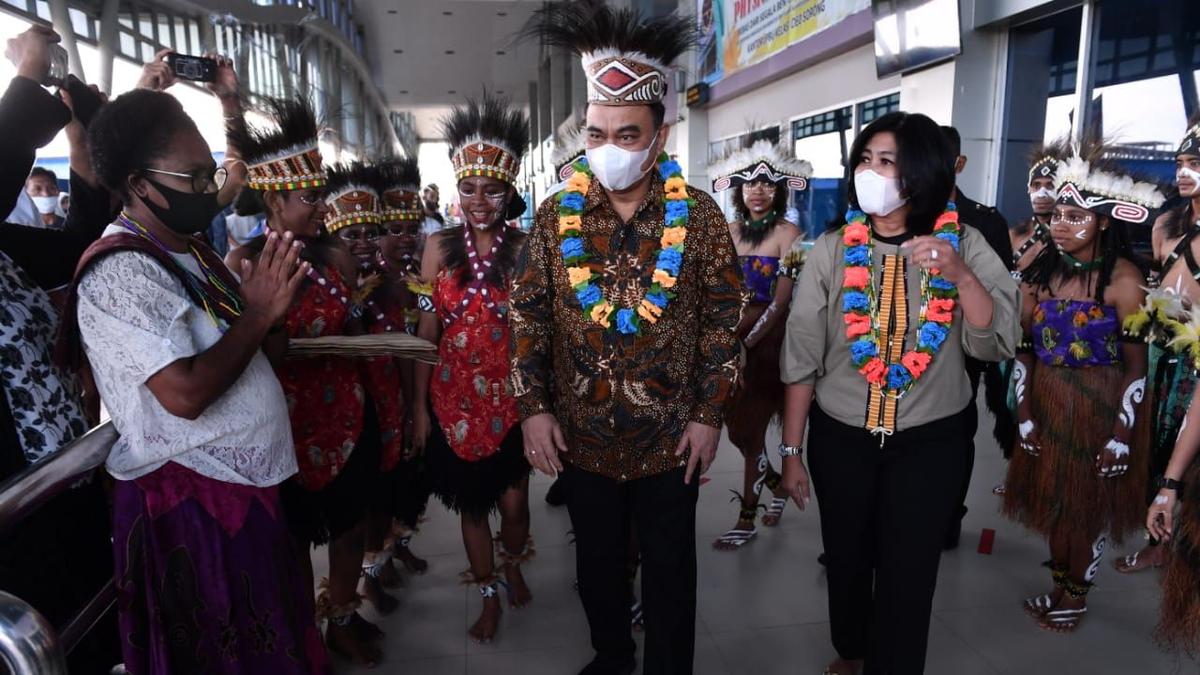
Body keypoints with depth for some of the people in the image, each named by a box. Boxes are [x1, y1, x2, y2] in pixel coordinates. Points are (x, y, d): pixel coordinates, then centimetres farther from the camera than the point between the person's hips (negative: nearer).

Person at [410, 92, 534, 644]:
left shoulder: (524, 249, -6)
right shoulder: (439, 247, -3)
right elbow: (426, 331, 0)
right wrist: (419, 406, 1)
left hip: (512, 393, -1)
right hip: (455, 394, 1)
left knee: (514, 501, 7)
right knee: (471, 503, 13)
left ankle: (512, 568, 42)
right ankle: (489, 597, 36)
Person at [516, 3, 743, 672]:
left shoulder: (699, 216, -8)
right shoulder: (556, 216, -4)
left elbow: (723, 320, -5)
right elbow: (529, 316, 0)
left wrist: (709, 415, -7)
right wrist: (534, 408, -5)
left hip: (670, 438, -2)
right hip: (581, 437, 2)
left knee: (670, 568, 16)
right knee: (598, 561, 21)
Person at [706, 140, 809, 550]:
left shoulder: (787, 234, -9)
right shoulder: (730, 231, 7)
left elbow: (780, 302, -12)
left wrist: (747, 344, -15)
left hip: (768, 339, -5)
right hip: (731, 337, 5)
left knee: (751, 430, 2)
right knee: (736, 427, 11)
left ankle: (747, 520, 17)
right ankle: (776, 485, 38)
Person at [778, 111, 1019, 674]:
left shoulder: (963, 245, -7)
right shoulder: (832, 249, -8)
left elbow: (996, 344, -13)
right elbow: (801, 357, -5)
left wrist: (961, 275, -29)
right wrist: (791, 450, -3)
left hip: (931, 439, -1)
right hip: (841, 436, 1)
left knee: (907, 572, 8)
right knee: (846, 557, 18)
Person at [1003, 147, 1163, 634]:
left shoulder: (1122, 278, -14)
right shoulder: (1040, 272, -1)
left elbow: (1136, 365, -12)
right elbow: (1024, 349, 1)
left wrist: (1122, 435, -13)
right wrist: (1024, 415, -1)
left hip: (1101, 409, -4)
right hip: (1048, 406, 4)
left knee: (1090, 504, 10)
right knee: (1051, 498, 14)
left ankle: (1076, 596, 28)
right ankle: (1059, 587, 32)